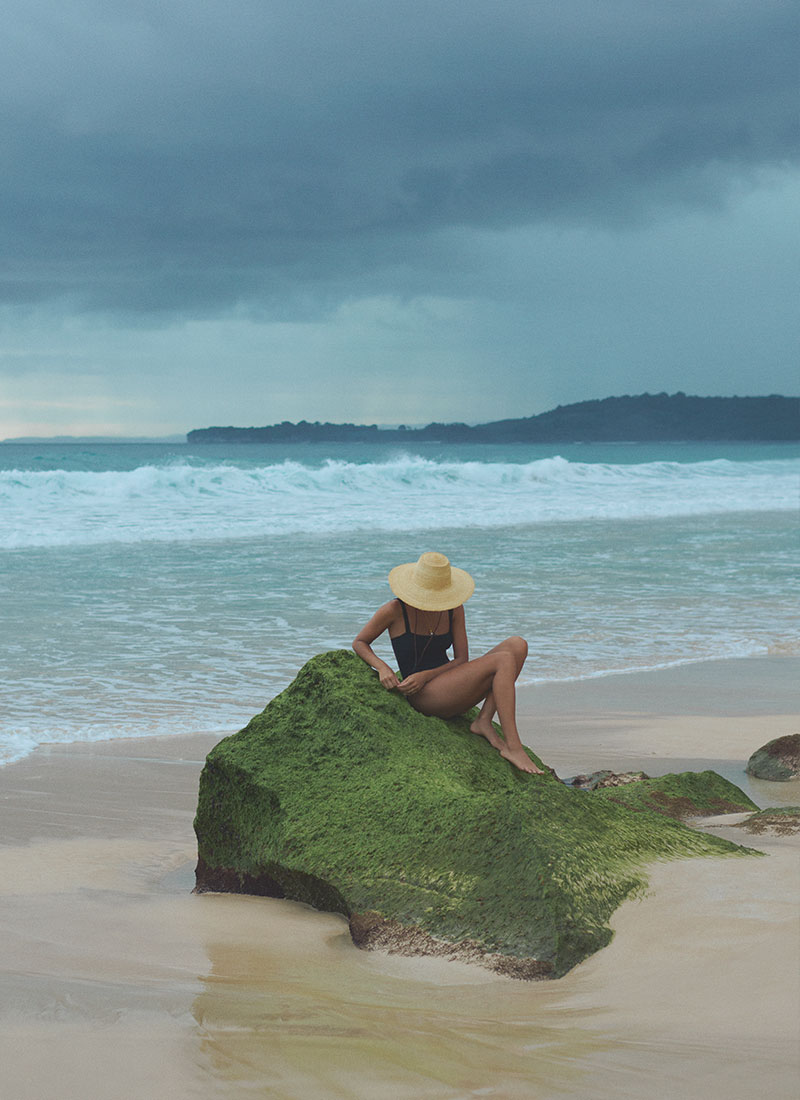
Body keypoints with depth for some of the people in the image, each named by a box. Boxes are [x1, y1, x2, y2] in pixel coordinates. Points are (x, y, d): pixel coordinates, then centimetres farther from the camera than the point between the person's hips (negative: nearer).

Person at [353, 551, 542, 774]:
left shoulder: (454, 609, 5)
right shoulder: (395, 610, -7)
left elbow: (462, 659, 4)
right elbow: (359, 643, 4)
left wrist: (426, 675, -15)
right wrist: (382, 667, -17)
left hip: (451, 693, 6)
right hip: (423, 696, -6)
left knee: (518, 646, -11)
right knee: (504, 660, -23)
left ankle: (484, 721, -17)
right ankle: (513, 746, -29)